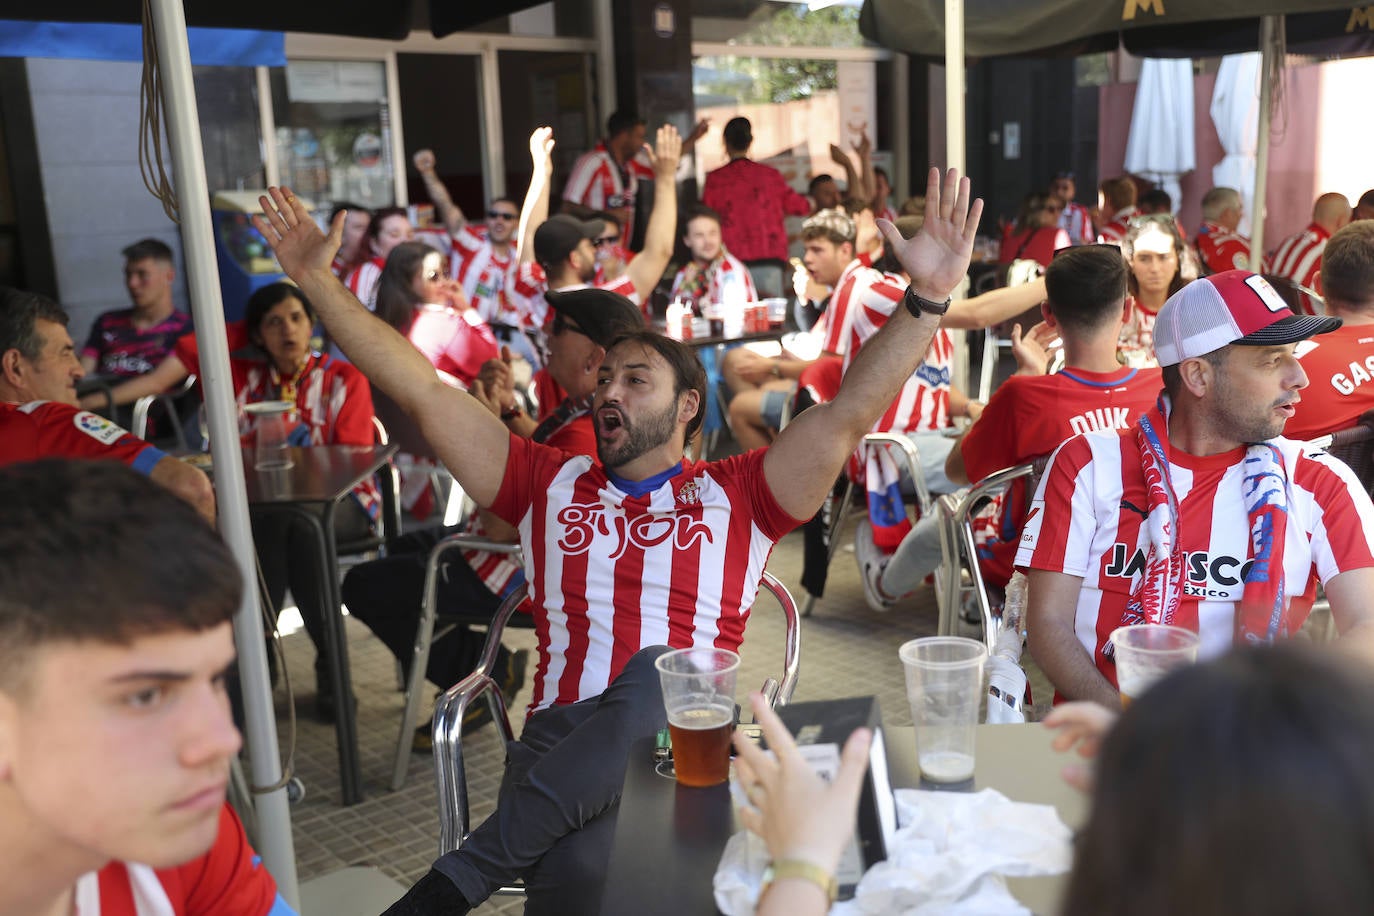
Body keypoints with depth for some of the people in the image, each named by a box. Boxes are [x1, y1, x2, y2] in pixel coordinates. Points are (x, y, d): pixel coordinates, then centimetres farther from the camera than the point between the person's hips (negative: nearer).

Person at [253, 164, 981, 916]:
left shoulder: (735, 494, 15)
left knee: (659, 678, -35)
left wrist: (927, 298, -8)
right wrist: (315, 278, 15)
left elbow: (849, 413, 4)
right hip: (563, 733, 0)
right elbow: (423, 393, 17)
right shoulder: (550, 485, 20)